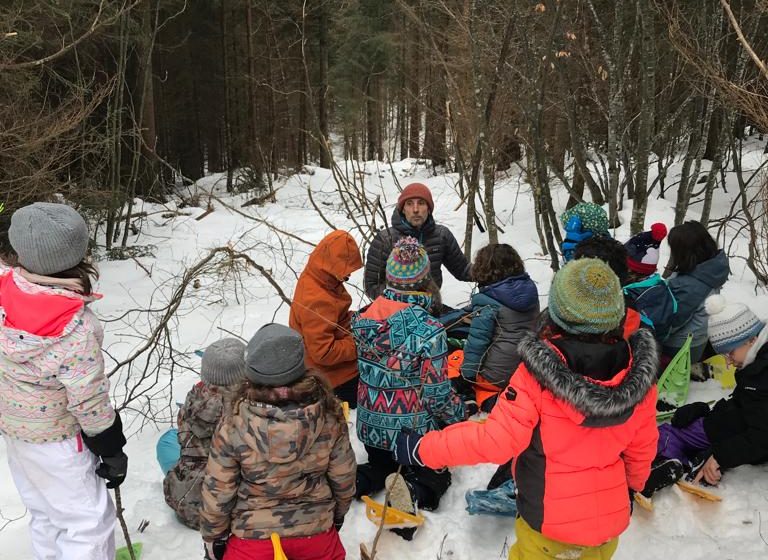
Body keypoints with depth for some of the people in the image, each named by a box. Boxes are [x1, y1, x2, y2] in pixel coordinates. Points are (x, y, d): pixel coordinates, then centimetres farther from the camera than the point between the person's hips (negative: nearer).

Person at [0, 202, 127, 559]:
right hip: (54, 438, -7)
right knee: (89, 522, 11)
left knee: (45, 513, 27)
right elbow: (89, 404, -23)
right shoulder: (76, 328, -35)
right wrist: (112, 451, -10)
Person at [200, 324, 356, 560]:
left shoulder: (234, 425, -22)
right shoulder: (328, 412, -18)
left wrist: (213, 537, 8)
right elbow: (343, 475, -5)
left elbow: (217, 491, -10)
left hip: (255, 535, -1)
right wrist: (339, 513, 15)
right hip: (316, 530, 2)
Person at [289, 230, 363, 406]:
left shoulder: (315, 278, -5)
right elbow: (323, 353, -29)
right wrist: (357, 345, -21)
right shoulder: (316, 301, -33)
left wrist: (353, 318, -5)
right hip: (331, 372, -8)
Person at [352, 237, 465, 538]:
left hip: (370, 426, 5)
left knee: (381, 466, 32)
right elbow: (438, 394, -19)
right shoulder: (429, 331, -26)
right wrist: (459, 414, 0)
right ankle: (413, 491, -10)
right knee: (435, 474, 22)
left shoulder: (364, 317, -9)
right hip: (414, 431, -4)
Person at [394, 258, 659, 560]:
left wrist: (422, 448, -17)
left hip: (549, 521, -4)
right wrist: (631, 487, 19)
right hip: (611, 516, 4)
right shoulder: (638, 373, -15)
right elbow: (642, 447, -2)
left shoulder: (538, 374, -29)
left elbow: (495, 440, -27)